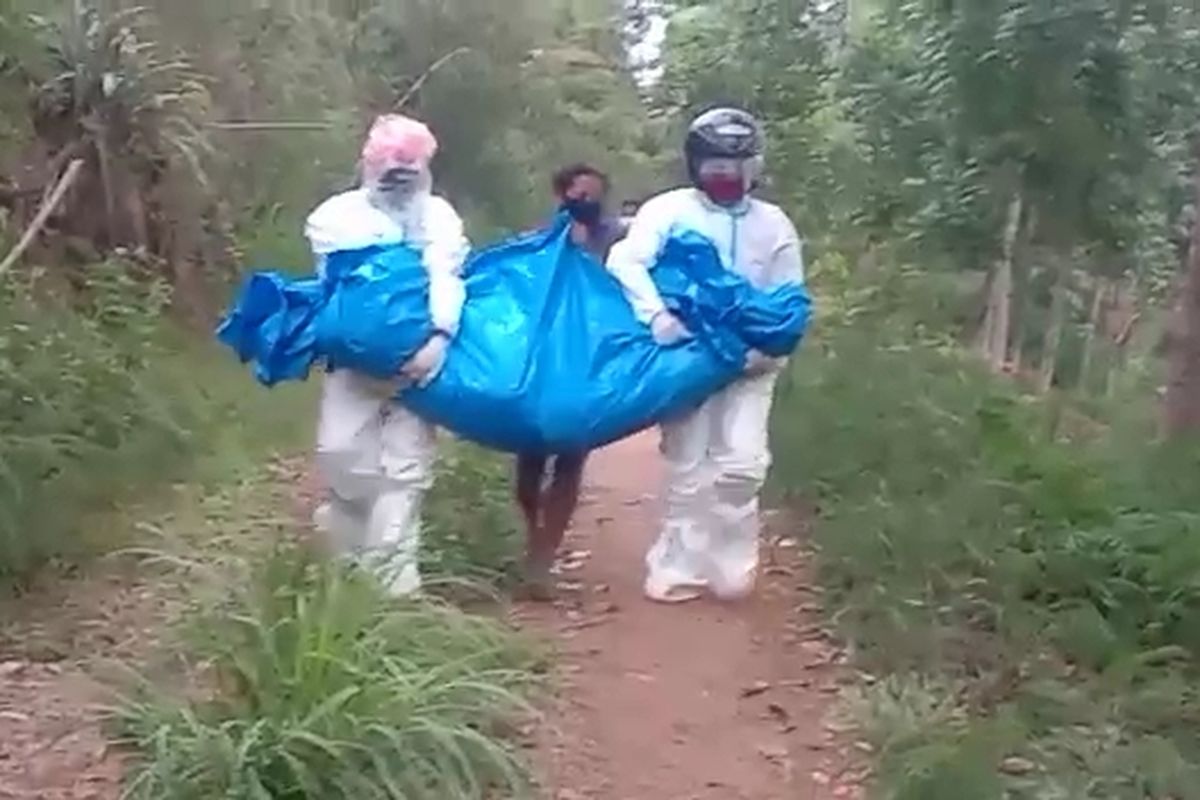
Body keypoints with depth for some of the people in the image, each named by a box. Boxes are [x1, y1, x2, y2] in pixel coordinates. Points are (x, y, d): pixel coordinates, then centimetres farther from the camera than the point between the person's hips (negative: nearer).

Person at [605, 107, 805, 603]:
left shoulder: (774, 224, 3)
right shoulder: (669, 210, -5)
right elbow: (625, 260, -18)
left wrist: (763, 349, -15)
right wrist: (657, 316, -33)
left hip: (749, 365, 2)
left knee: (742, 464, -8)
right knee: (687, 467, 4)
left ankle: (727, 566, 11)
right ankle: (680, 568, 16)